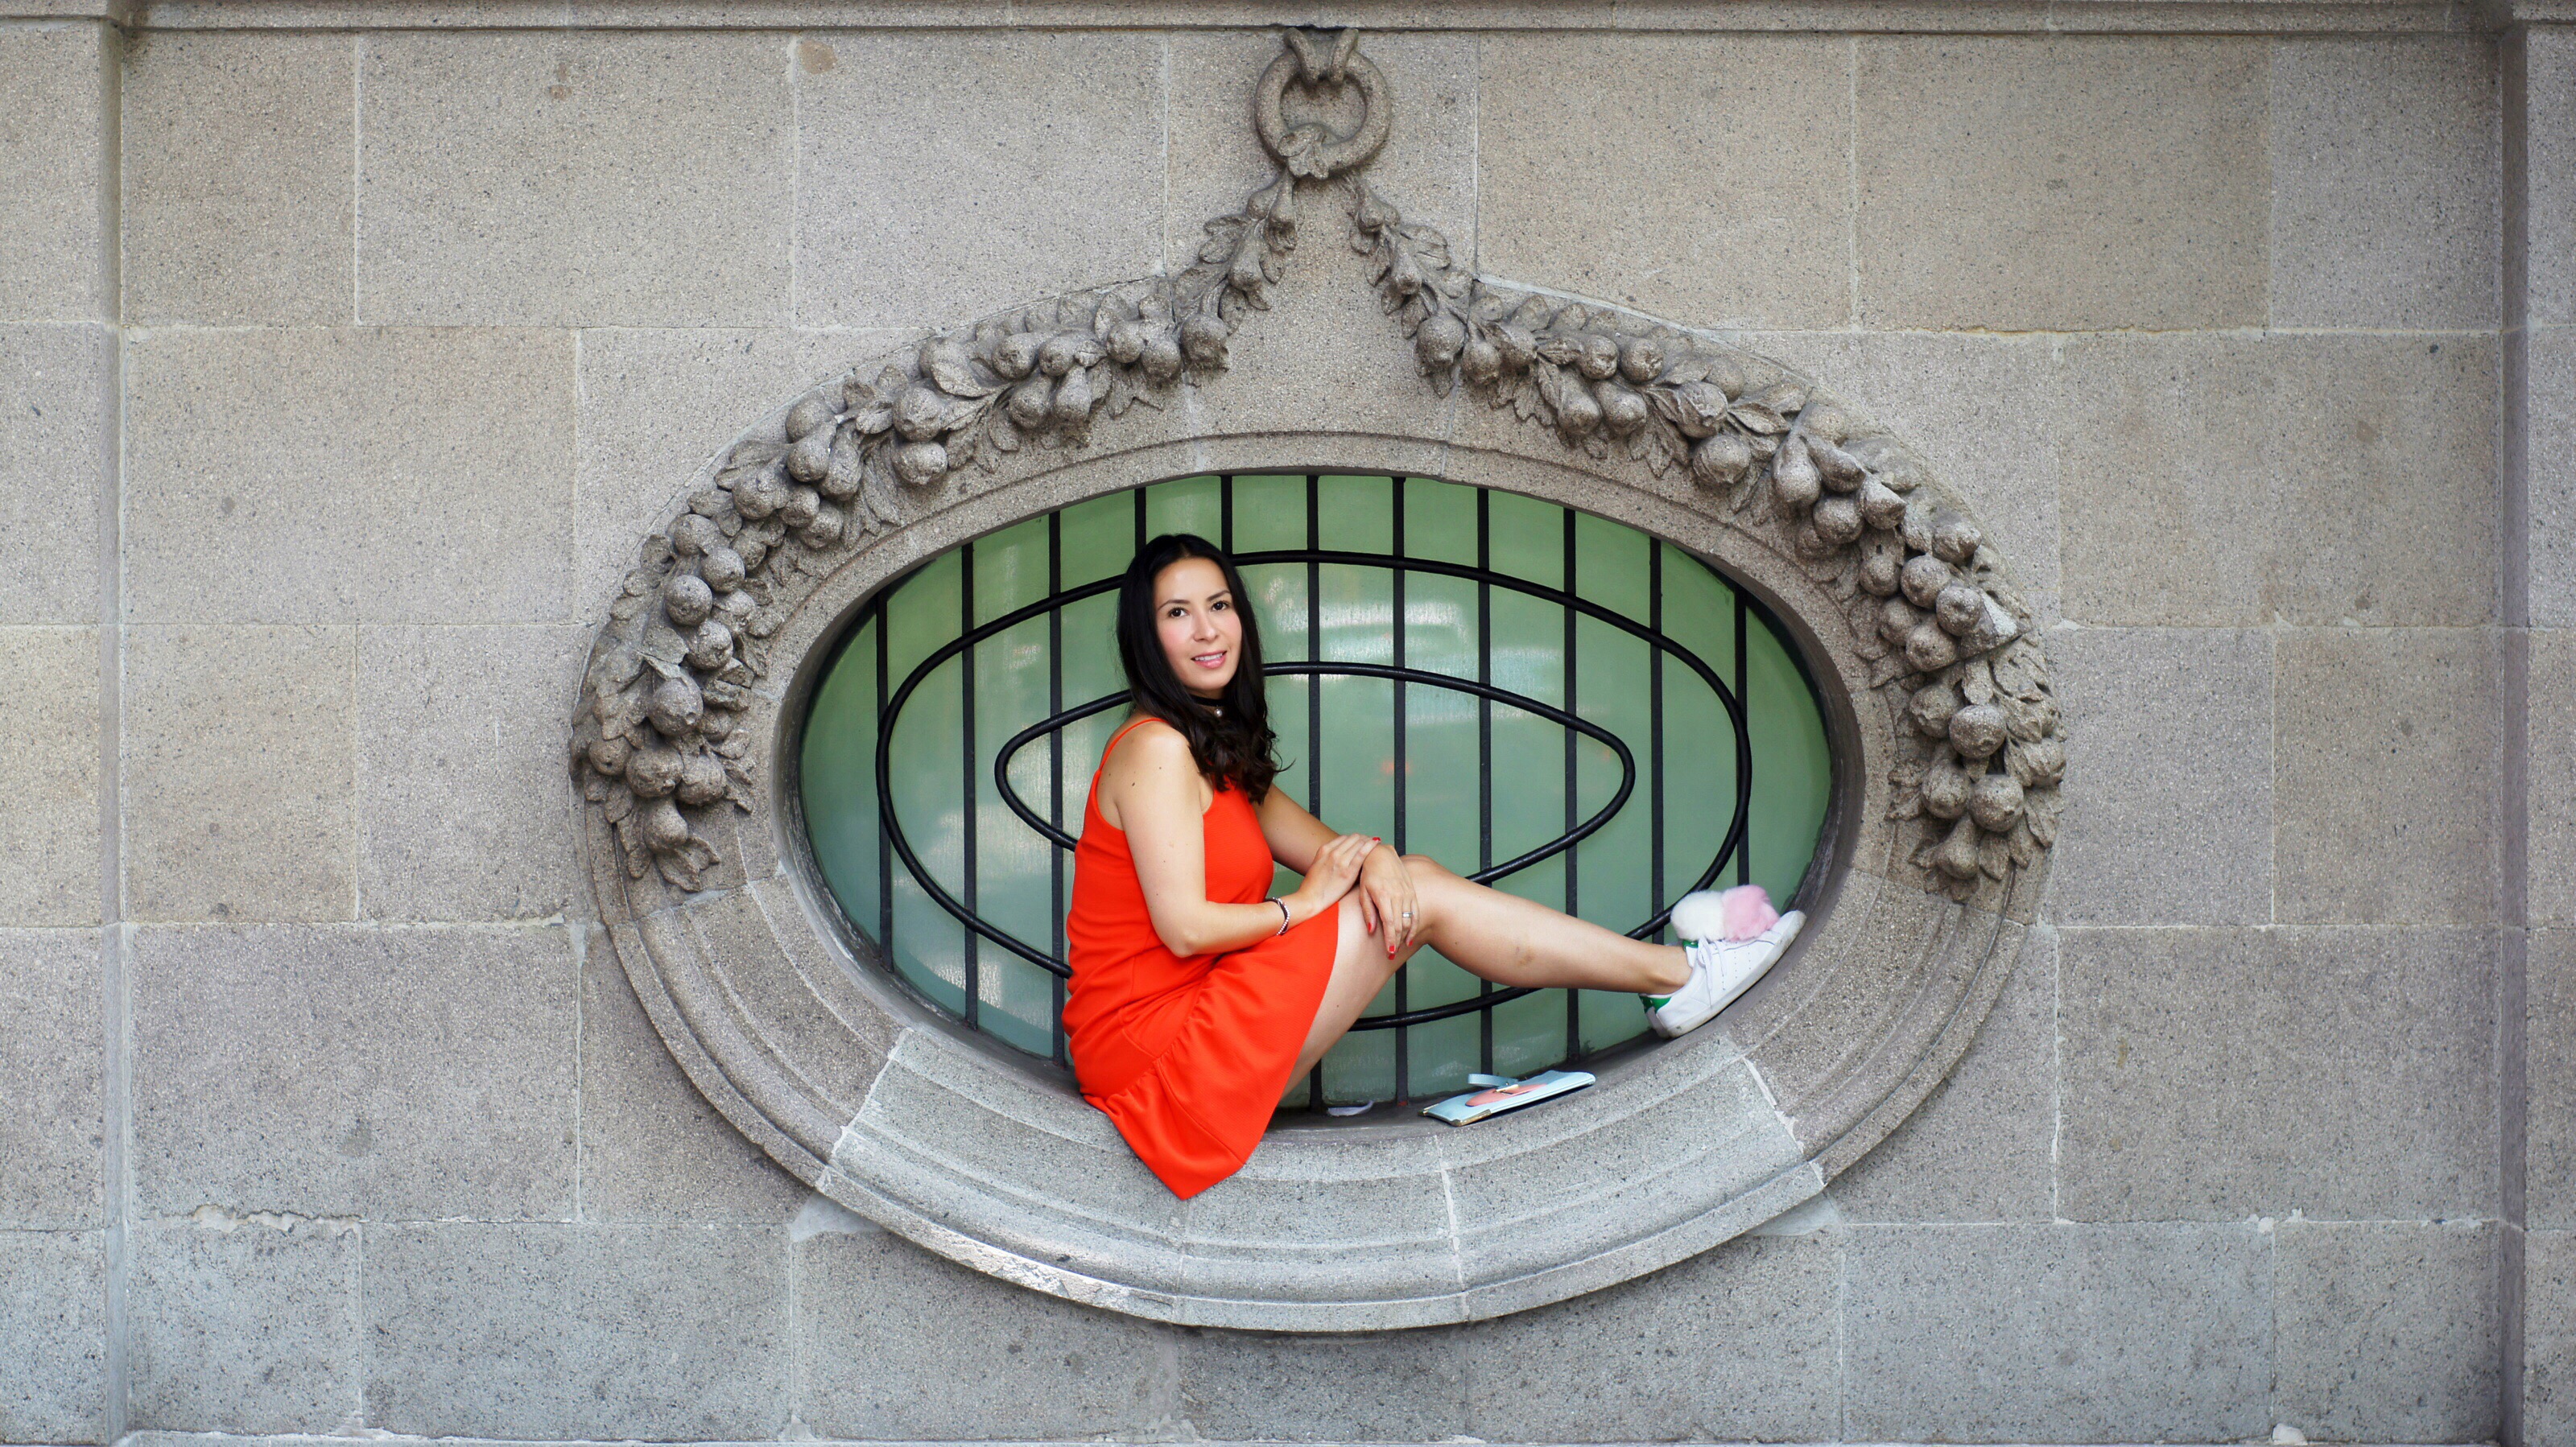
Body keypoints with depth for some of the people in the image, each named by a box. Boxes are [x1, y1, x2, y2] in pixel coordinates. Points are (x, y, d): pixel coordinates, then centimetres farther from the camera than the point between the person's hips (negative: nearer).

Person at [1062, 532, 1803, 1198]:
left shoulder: (1216, 750, 18)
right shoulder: (1155, 749, -13)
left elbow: (1327, 850, 14)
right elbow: (1185, 927, -20)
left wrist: (1376, 860, -10)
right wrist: (1302, 906, -4)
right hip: (1152, 1043, -9)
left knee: (1406, 885, 2)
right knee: (1424, 897, -8)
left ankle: (1665, 969, 1)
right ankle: (1675, 977, -1)